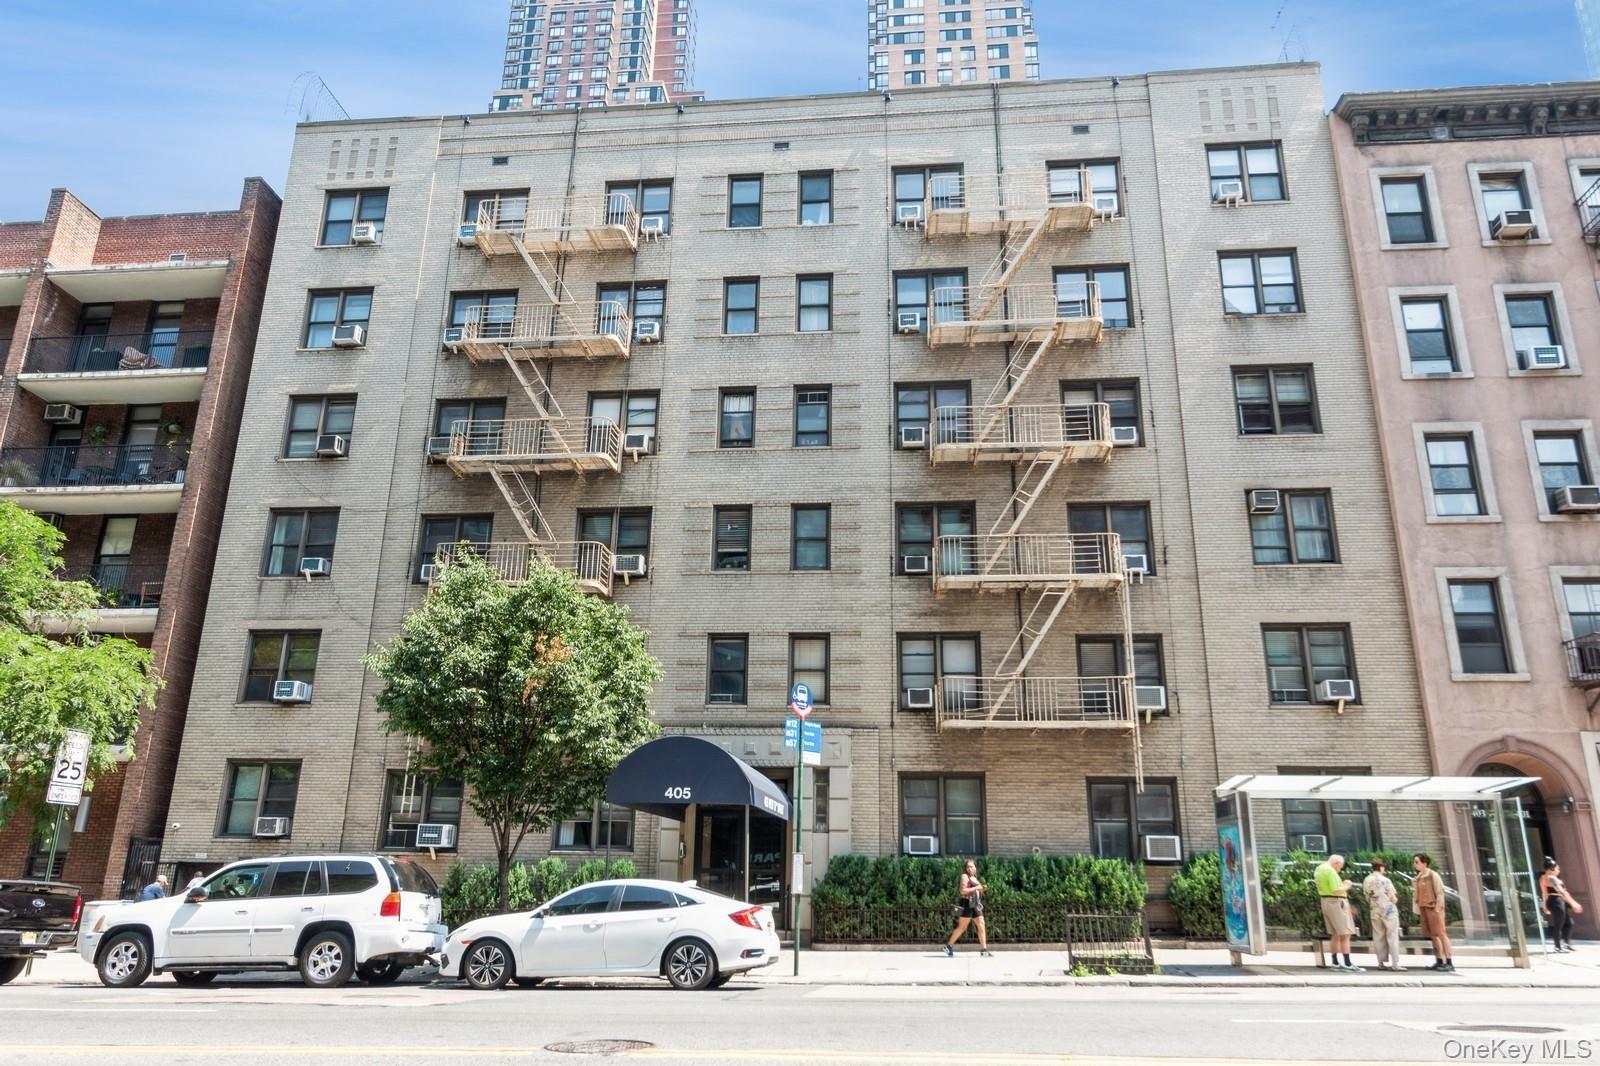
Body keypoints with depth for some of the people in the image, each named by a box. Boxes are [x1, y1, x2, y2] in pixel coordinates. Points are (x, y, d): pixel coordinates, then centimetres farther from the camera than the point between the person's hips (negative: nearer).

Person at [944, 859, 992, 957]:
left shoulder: (974, 878, 19)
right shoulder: (965, 876, -7)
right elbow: (963, 890, -18)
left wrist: (981, 889, 9)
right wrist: (976, 888, -18)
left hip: (975, 905, 8)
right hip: (967, 904, -8)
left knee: (981, 925, 1)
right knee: (962, 927, -4)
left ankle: (984, 949, 3)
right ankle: (949, 945, 5)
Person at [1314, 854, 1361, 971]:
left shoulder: (1319, 869, 13)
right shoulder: (1331, 871, -17)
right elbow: (1336, 891, -23)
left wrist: (1342, 884, 15)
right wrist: (1346, 887, -6)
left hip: (1325, 901, 10)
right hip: (1336, 902, -10)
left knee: (1335, 935, 14)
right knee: (1345, 934, -8)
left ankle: (1335, 963, 17)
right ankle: (1348, 964, -11)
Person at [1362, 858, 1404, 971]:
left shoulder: (1366, 881, 2)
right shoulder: (1385, 880, -15)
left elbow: (1367, 898, 6)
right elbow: (1394, 899, -9)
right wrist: (1395, 899, 11)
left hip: (1374, 911, 5)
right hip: (1389, 911, -5)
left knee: (1378, 937, 9)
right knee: (1392, 937, 1)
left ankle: (1381, 963, 10)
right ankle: (1395, 964, 0)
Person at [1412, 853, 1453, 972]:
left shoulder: (1433, 875, -9)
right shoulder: (1418, 877, 13)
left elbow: (1440, 892, -11)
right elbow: (1417, 895, 14)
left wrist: (1437, 908, -16)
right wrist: (1418, 910, 11)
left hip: (1433, 907, -7)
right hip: (1423, 908, 7)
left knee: (1440, 933, -6)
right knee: (1433, 935, 8)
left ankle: (1449, 963, -4)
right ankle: (1439, 961, 12)